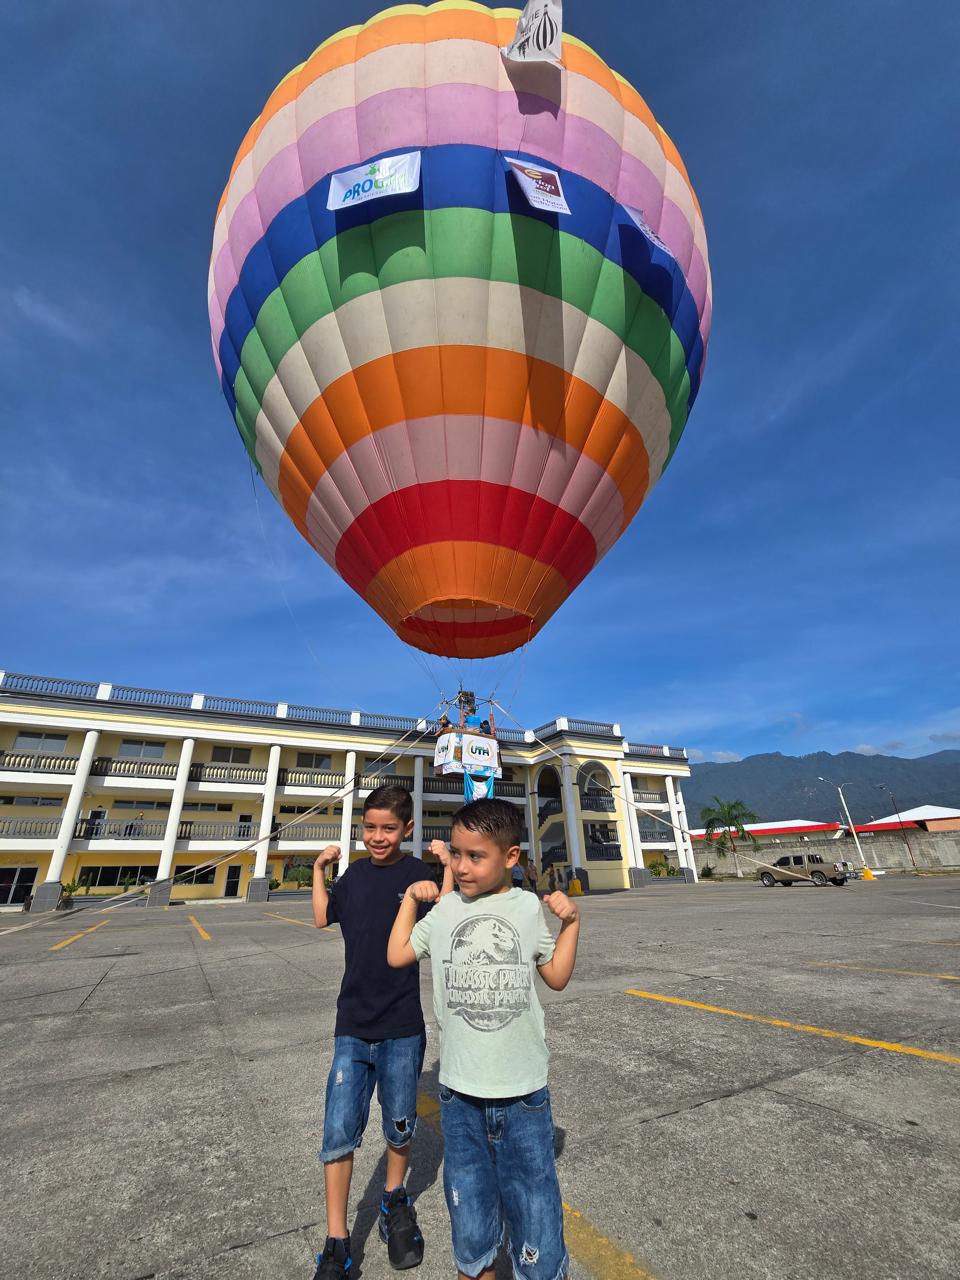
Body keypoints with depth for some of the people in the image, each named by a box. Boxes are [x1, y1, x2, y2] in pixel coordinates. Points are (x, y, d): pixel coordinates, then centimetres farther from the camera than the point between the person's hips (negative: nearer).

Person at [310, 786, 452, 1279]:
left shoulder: (418, 873, -13)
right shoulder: (354, 874, 0)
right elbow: (322, 918, 14)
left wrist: (447, 869, -30)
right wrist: (319, 869, 7)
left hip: (402, 1027, -2)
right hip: (352, 1026, 3)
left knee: (400, 1129, 17)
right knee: (338, 1134, 4)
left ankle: (395, 1202, 45)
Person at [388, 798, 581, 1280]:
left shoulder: (528, 908, -7)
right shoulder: (445, 909, -4)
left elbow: (556, 977, 5)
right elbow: (397, 956, 6)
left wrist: (571, 922, -7)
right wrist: (410, 898, 2)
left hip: (524, 1093, -1)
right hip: (460, 1093, 1)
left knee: (535, 1218, 10)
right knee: (471, 1230, 16)